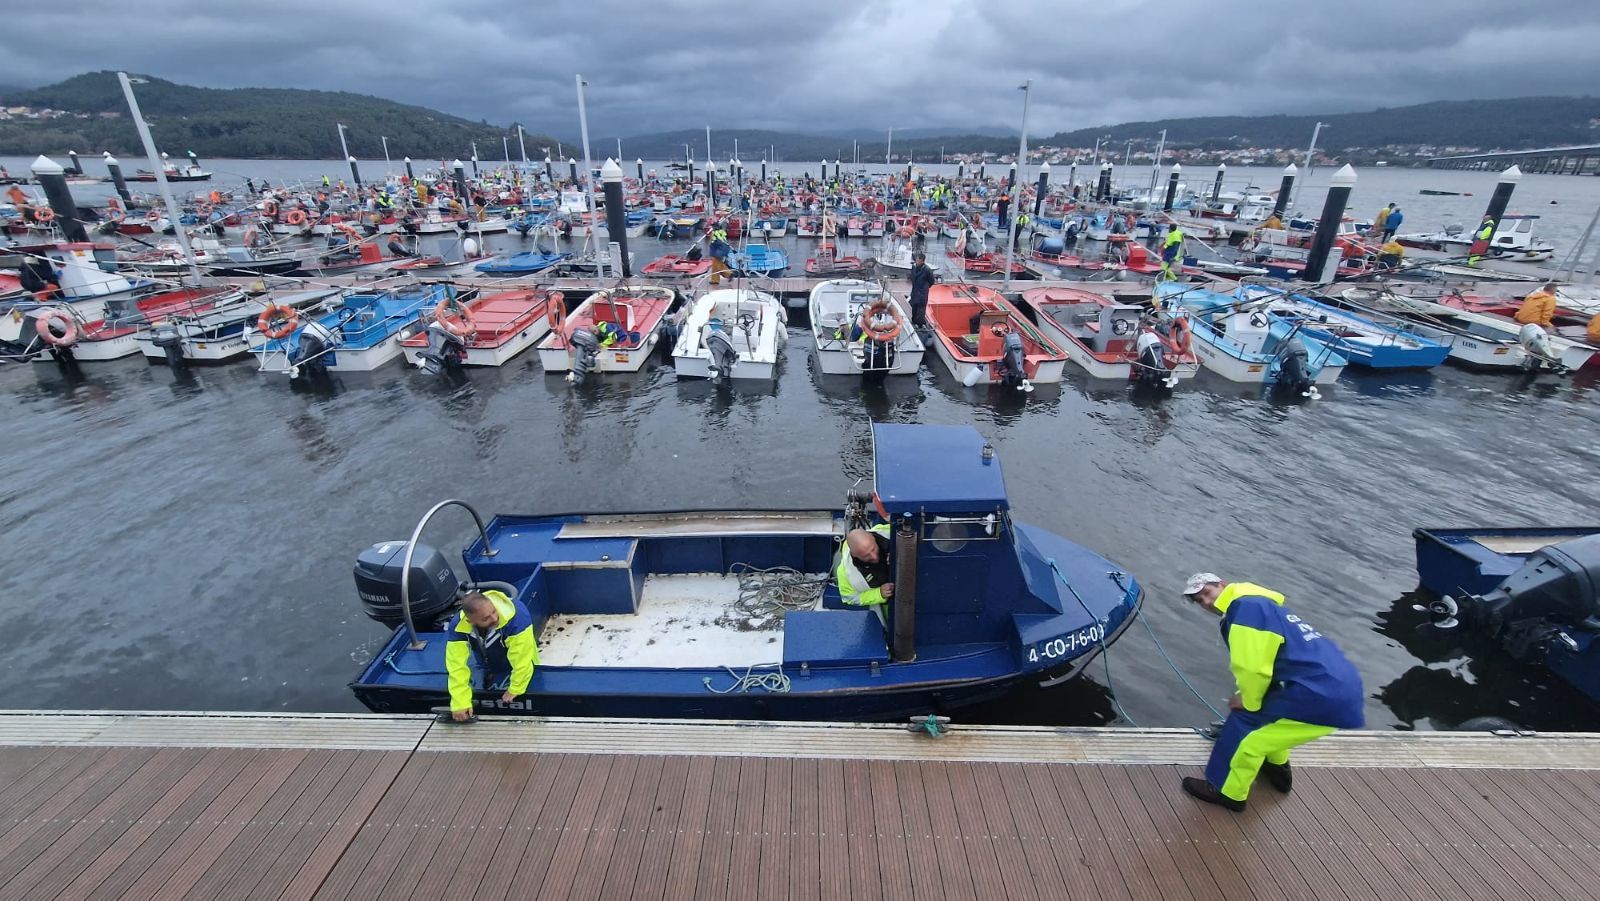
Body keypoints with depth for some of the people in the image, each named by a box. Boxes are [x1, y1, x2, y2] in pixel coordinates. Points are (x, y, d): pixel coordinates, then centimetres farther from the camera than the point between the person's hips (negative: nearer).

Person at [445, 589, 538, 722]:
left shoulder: (516, 615, -46)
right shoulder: (458, 626, -32)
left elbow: (522, 659, -37)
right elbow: (457, 664, -28)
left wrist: (515, 690, -26)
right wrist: (460, 703, -31)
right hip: (489, 666, 3)